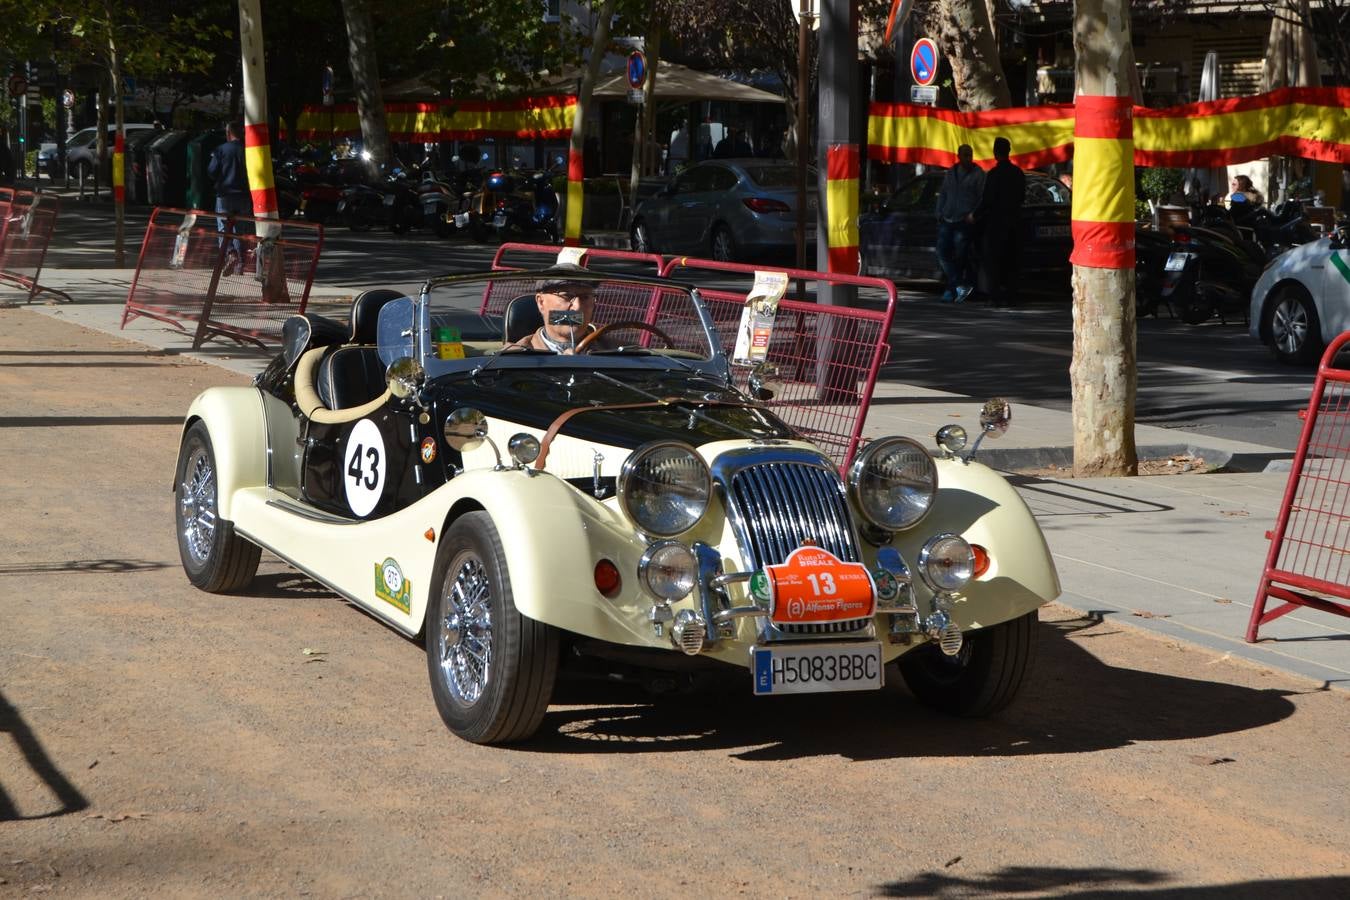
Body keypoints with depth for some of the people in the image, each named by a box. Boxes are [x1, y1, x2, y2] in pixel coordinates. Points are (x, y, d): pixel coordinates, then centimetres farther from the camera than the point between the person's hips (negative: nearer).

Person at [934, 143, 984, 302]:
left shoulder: (978, 174, -1)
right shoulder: (951, 173, 16)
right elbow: (942, 194, 21)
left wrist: (973, 215, -16)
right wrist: (940, 213, 12)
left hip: (964, 222, -6)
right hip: (947, 220, 6)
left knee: (960, 256, -3)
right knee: (942, 253, 0)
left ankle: (951, 289, 6)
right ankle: (961, 285, 7)